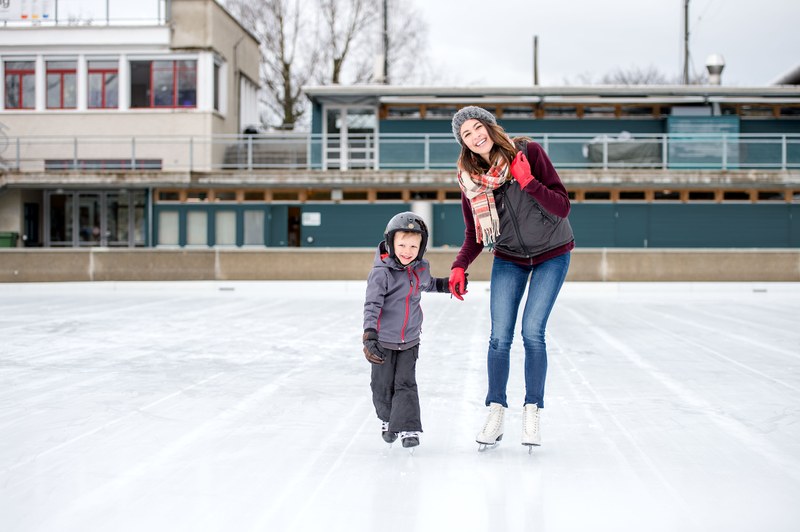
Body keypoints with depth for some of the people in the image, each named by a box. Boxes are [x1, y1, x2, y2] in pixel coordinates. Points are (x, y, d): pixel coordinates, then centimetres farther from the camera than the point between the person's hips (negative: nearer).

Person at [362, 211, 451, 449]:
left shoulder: (421, 269, -1)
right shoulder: (381, 272, -19)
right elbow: (372, 305, -25)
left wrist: (449, 284, 16)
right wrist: (369, 336, -33)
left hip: (409, 340, 3)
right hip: (384, 340, -3)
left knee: (406, 384, -2)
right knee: (382, 384, 10)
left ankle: (408, 428, 0)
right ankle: (388, 420, 33)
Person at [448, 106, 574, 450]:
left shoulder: (529, 153, -19)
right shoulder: (470, 178, -9)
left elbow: (562, 208, -20)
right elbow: (474, 235, 0)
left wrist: (529, 182, -33)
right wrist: (459, 267, -17)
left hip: (551, 254, -3)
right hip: (508, 259, 3)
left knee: (532, 332, -12)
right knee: (499, 337, -5)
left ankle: (532, 411, 3)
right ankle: (496, 412, 10)